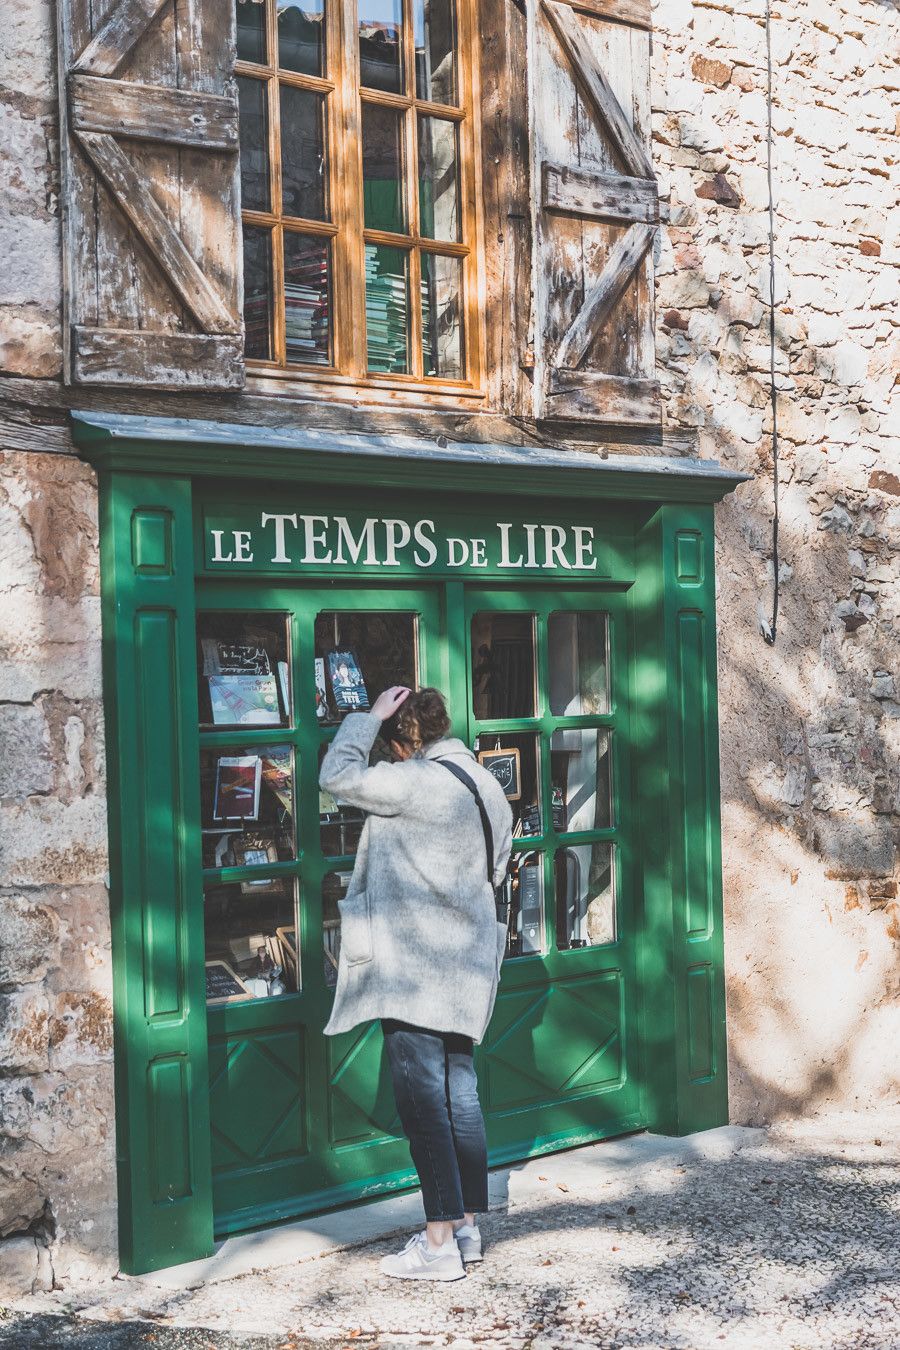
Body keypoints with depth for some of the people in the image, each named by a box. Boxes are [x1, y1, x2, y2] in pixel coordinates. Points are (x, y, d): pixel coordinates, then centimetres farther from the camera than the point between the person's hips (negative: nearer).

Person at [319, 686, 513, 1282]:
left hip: (414, 965, -9)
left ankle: (440, 1243, 2)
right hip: (467, 959, 9)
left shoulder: (414, 781, -16)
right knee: (460, 1090, 14)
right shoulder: (489, 786, 11)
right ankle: (468, 1225, 22)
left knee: (423, 1098, -3)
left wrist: (370, 715, -4)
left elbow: (337, 776, -12)